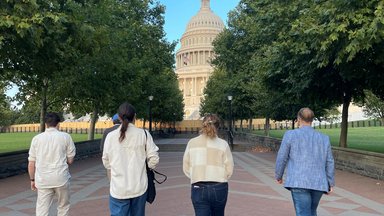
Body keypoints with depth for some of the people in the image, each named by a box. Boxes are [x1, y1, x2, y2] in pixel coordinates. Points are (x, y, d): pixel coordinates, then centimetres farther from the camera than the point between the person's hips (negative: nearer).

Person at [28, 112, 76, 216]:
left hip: (42, 180, 2)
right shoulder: (65, 136, -2)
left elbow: (31, 163, 6)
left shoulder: (36, 138, 3)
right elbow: (70, 160, 1)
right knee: (63, 207, 16)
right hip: (61, 178, -2)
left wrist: (32, 179, 18)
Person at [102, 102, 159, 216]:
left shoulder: (110, 136, -4)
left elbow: (106, 162, 6)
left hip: (118, 188, 0)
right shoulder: (144, 134, -7)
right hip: (139, 187, 1)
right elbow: (154, 159, -5)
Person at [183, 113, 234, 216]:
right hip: (219, 188, 0)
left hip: (198, 188, 0)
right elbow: (229, 169, -3)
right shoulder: (223, 144, -5)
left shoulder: (192, 143, -1)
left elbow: (186, 168, 4)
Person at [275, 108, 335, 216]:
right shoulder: (324, 138, 9)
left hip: (299, 182, -5)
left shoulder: (290, 135, -3)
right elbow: (329, 163, 10)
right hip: (318, 184, 5)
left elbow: (282, 158, 0)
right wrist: (330, 183, 20)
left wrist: (278, 176, 16)